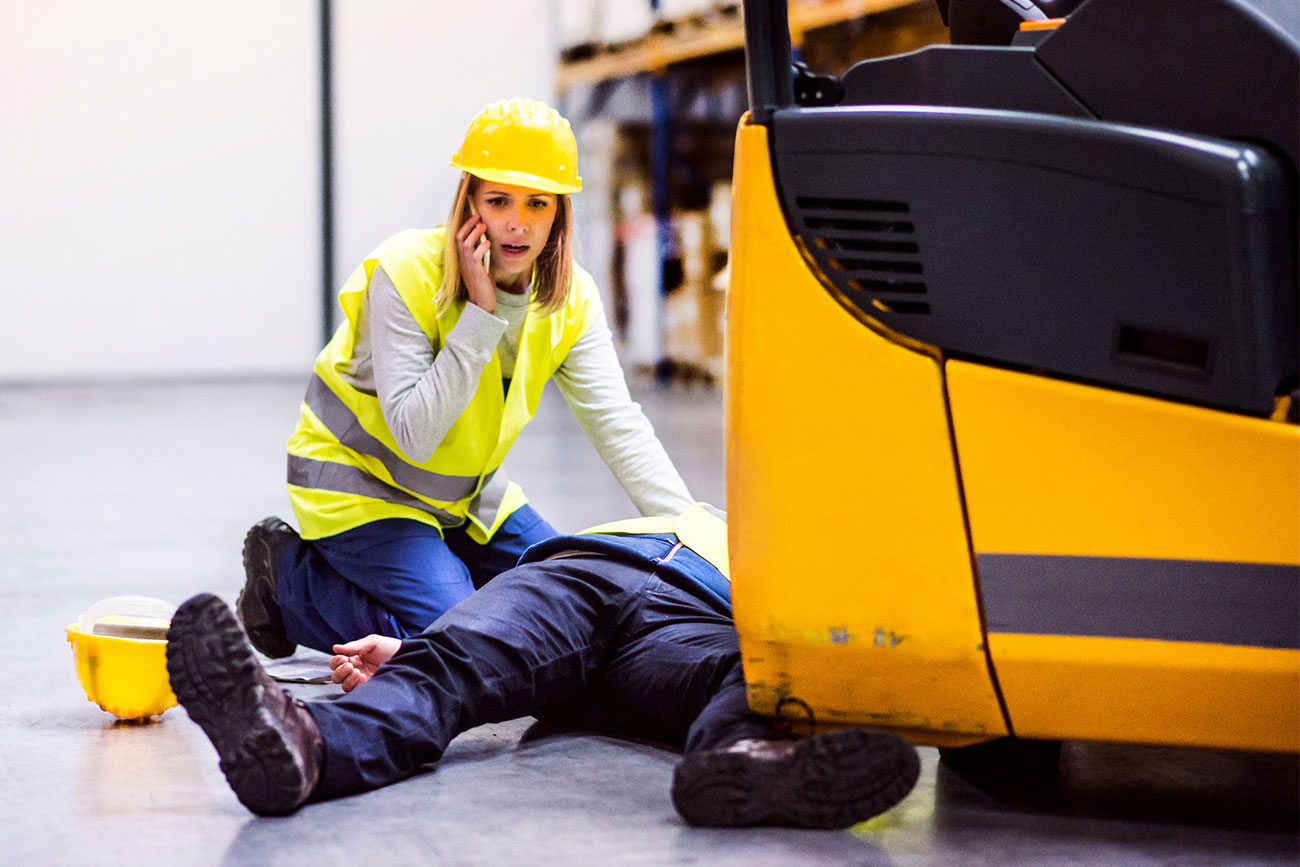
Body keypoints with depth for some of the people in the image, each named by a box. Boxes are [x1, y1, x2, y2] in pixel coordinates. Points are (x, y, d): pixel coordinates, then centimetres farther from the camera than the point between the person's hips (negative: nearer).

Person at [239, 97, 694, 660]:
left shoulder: (570, 298, -9)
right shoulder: (405, 271, -26)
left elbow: (619, 426, -13)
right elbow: (415, 434, -29)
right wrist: (481, 313, -33)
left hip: (464, 492, 7)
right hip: (357, 482, -7)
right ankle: (292, 577, 0)